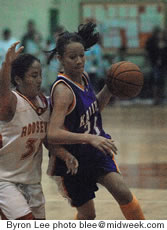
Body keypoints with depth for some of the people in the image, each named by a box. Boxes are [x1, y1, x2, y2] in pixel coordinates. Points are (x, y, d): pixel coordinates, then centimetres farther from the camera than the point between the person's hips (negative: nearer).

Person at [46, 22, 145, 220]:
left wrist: (109, 88, 1)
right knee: (87, 214, 3)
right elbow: (52, 135, -37)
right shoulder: (63, 90, -26)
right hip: (74, 158, -6)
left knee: (123, 194, -10)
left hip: (96, 150, 6)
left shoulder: (82, 77, -2)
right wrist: (90, 138, -47)